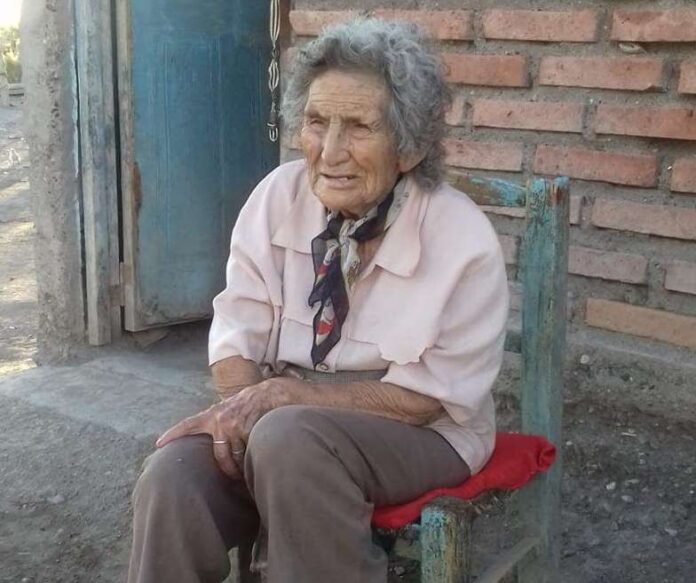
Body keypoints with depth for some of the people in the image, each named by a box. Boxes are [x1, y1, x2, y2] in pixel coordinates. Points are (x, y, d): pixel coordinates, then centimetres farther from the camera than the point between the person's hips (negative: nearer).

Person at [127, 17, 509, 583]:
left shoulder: (464, 241, -17)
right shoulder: (279, 195, -5)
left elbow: (425, 397, -15)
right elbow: (238, 334, -2)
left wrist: (282, 395, -22)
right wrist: (246, 411, -23)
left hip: (417, 433, -3)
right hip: (285, 419, 3)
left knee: (291, 440, -34)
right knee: (173, 478, -24)